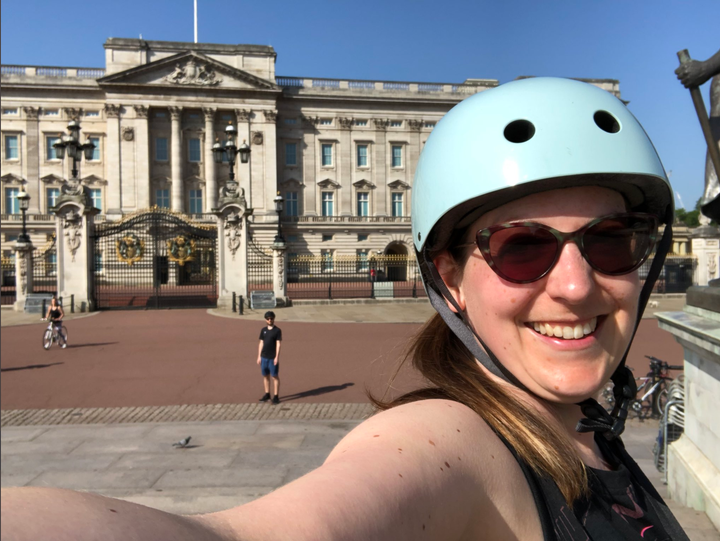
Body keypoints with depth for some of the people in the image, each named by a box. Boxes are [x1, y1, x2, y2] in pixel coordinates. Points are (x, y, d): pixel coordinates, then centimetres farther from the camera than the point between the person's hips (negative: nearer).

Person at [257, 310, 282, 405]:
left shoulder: (277, 330, -6)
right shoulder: (263, 330, 9)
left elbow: (278, 344, -9)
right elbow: (261, 343, 12)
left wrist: (277, 357, -15)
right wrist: (259, 356, 8)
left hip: (273, 358, -5)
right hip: (264, 357, 5)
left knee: (275, 376, -1)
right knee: (265, 376, 12)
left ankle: (276, 396, 5)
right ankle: (267, 394, 23)